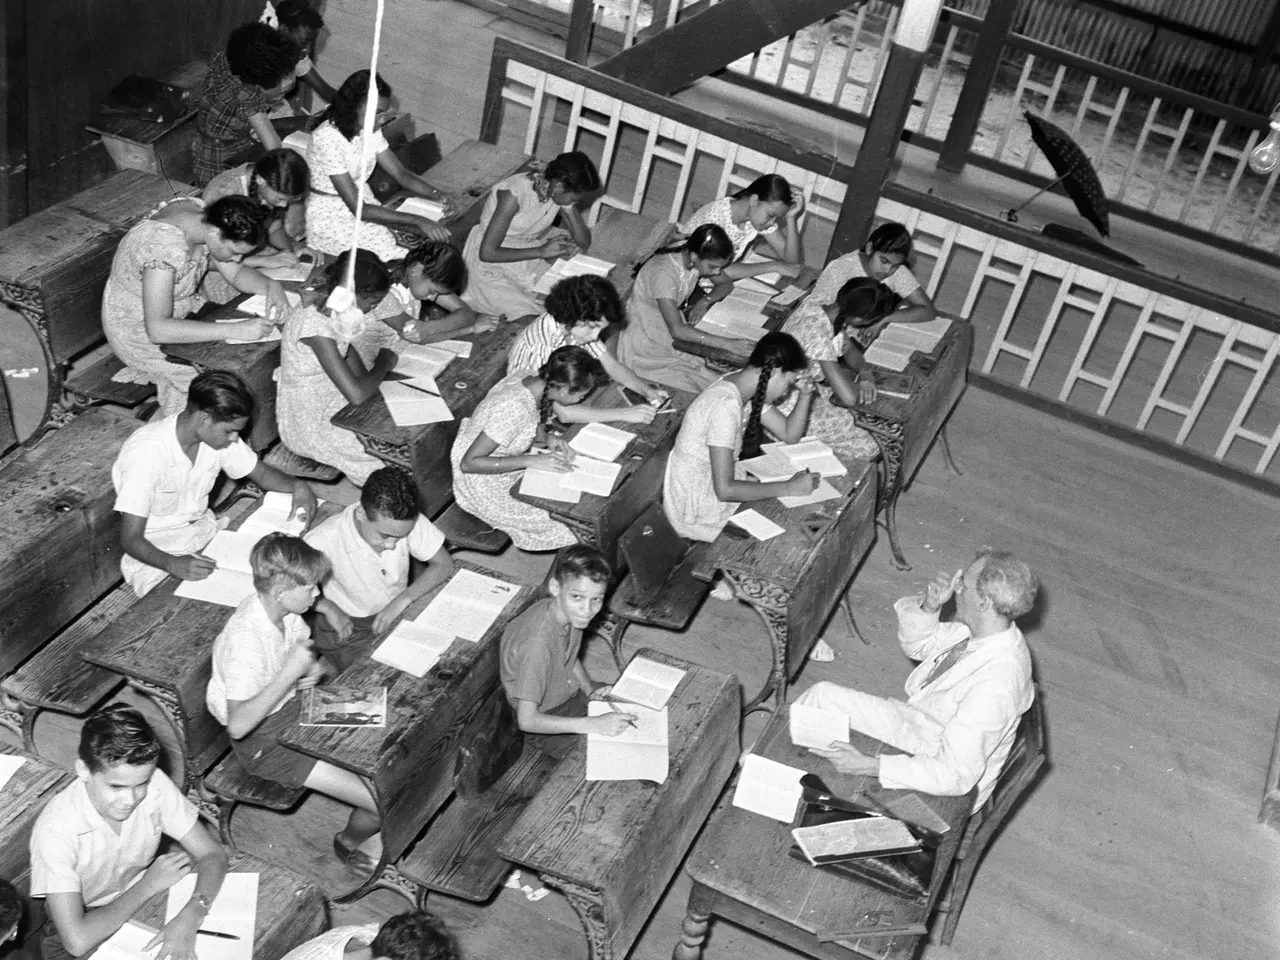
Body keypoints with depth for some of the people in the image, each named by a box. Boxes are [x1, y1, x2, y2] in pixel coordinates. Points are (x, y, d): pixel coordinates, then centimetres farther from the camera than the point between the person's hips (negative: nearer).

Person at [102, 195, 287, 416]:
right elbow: (158, 329, -41)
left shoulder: (203, 216, -13)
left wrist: (270, 286, -22)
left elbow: (235, 272, 0)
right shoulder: (163, 248, -37)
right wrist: (235, 331, -43)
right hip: (140, 332, -8)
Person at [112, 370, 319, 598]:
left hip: (204, 532, 6)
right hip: (154, 557, -6)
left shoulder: (220, 434, -7)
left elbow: (261, 472, 11)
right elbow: (130, 539, -25)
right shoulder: (146, 452, -26)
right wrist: (173, 564, -43)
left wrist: (296, 485, -10)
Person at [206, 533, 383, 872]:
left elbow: (305, 650, 14)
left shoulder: (282, 609, -7)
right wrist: (290, 672, -34)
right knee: (384, 799, -13)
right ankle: (351, 843, 20)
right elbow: (238, 725, -34)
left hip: (292, 705, 8)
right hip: (262, 740, -8)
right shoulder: (244, 640, -32)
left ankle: (367, 823, 25)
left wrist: (315, 670, -9)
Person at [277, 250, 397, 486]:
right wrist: (383, 364, -16)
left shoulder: (330, 300, -6)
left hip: (331, 397, 8)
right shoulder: (314, 325, -33)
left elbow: (345, 349, 14)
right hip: (309, 424, -8)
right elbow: (357, 395, -34)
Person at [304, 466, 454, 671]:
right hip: (346, 629, -4)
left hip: (397, 613, 4)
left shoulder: (408, 522, -19)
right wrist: (326, 606, -29)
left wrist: (402, 600, -22)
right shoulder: (327, 539, -27)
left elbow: (444, 565, -10)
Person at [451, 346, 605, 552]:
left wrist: (548, 439, -9)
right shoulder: (515, 408, -35)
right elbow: (469, 463, -31)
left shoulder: (526, 377, -11)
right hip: (485, 487, -8)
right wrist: (532, 461, -30)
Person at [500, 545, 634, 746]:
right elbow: (527, 720, -36)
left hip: (570, 692, 7)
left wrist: (589, 688, -8)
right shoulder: (537, 643, -38)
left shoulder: (570, 612, -14)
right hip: (545, 717, -7)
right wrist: (594, 725, -38)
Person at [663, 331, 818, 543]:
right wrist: (789, 488, -26)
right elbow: (724, 490, -32)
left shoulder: (745, 387, -2)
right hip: (697, 511, -9)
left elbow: (789, 434, 10)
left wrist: (805, 395, -7)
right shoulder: (725, 404, -30)